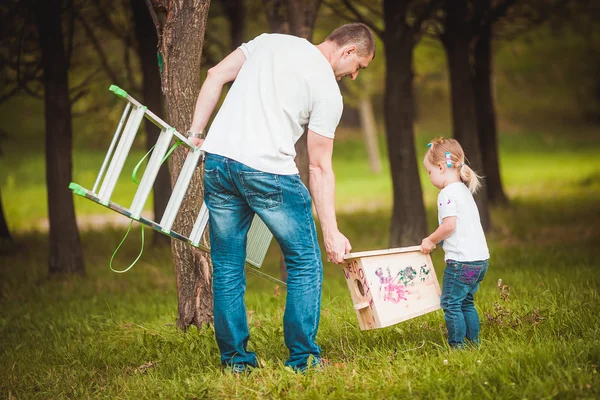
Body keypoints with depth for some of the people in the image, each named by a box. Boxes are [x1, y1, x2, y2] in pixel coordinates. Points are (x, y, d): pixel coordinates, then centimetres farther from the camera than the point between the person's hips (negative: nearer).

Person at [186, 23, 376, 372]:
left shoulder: (271, 41, 16)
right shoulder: (328, 91, 0)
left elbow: (216, 76, 10)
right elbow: (319, 168, -1)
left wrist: (196, 132, 14)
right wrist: (331, 232, 3)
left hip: (217, 159, 6)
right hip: (268, 170, -5)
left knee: (227, 268, 14)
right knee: (306, 264, 11)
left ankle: (235, 359, 17)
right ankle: (303, 359, 9)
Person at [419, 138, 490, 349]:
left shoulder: (447, 194, -13)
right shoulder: (464, 191, 17)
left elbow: (449, 225, -21)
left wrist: (431, 240, -6)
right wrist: (437, 241, 17)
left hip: (461, 260, -10)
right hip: (480, 258, 10)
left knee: (451, 303, -3)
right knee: (466, 302, 18)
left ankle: (457, 345, -2)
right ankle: (474, 342, 21)